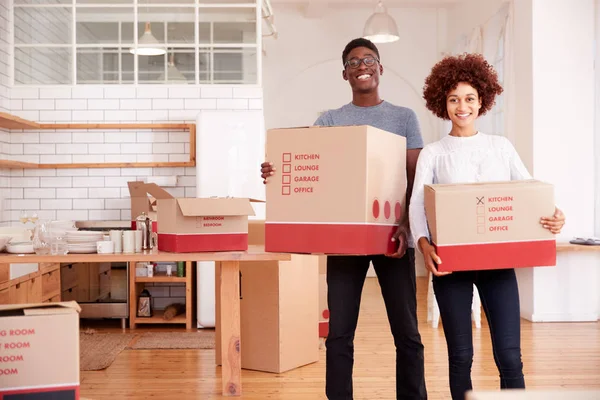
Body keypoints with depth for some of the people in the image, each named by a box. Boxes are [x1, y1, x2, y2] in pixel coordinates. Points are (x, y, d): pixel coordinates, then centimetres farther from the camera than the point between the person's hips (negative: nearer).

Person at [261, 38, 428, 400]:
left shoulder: (404, 117, 9)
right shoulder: (329, 121, 11)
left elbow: (416, 180, 4)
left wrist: (407, 223, -13)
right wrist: (277, 174, -22)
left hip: (392, 234, 0)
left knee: (406, 331, 4)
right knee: (339, 332, 2)